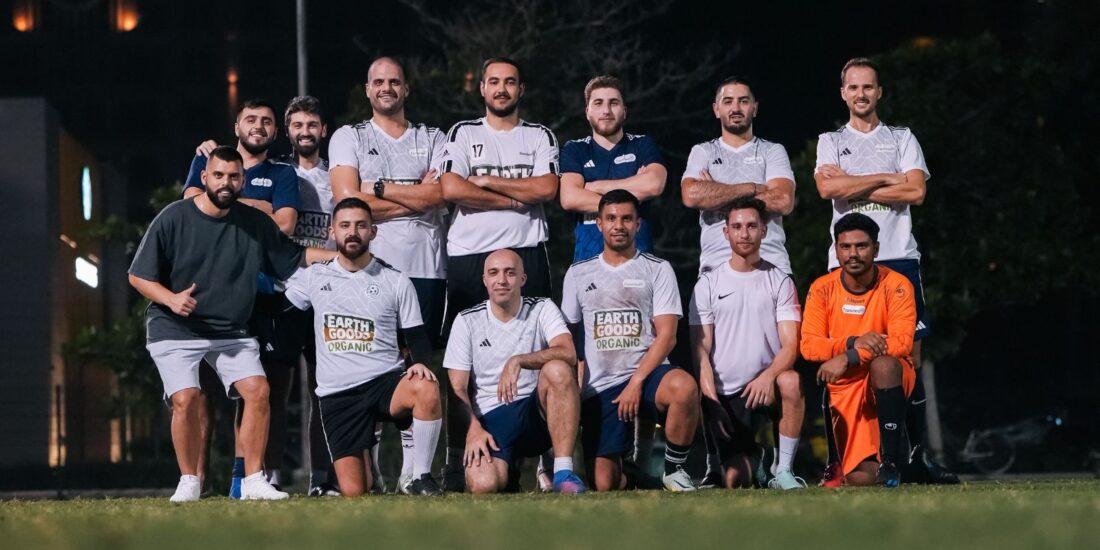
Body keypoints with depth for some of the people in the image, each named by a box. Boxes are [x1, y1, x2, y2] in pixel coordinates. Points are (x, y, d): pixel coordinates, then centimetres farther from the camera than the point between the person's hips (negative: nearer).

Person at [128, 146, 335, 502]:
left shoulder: (256, 223, 3)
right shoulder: (173, 218, -7)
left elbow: (296, 257, 12)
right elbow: (138, 276, -4)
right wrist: (171, 299, -21)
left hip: (231, 331, 3)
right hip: (174, 329, -3)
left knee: (257, 390, -14)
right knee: (186, 400, -19)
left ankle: (253, 481, -4)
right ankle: (189, 482, -1)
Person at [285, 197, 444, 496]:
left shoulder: (396, 281, 5)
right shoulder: (314, 277, 8)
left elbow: (417, 337, 5)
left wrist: (420, 362, -14)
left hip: (385, 381, -1)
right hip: (337, 394, 1)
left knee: (427, 390, -38)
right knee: (354, 492, -8)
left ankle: (421, 479, -22)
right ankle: (365, 465, 31)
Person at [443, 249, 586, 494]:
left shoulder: (542, 309, 4)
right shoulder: (467, 321, 5)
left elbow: (568, 354, -16)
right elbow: (458, 388, 2)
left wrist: (518, 361, -28)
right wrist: (473, 429, -15)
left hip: (538, 412, 0)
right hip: (491, 419, 0)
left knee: (558, 370, -32)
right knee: (483, 485, -30)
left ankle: (564, 473, -29)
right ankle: (507, 472, 12)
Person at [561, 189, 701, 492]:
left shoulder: (657, 270, 6)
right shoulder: (578, 274, 13)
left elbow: (666, 336, -3)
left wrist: (636, 382, -15)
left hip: (646, 374, -1)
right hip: (599, 387, 1)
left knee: (684, 387, -39)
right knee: (605, 484, -13)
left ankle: (674, 469, -15)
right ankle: (625, 467, 26)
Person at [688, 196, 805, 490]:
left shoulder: (779, 282, 5)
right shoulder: (709, 283, 5)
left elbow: (790, 344, -4)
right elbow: (701, 349, 1)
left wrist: (768, 376, -25)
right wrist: (711, 399, -13)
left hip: (766, 383, 0)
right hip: (726, 392, 0)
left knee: (791, 383, -37)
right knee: (734, 481, -12)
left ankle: (783, 470, -23)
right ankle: (749, 458, 26)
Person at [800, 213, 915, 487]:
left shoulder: (896, 285, -10)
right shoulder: (822, 289, -2)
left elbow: (902, 342, -21)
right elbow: (808, 346, -9)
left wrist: (847, 357, -27)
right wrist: (854, 343, -25)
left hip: (889, 380, -2)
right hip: (845, 386, 2)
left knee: (884, 364, -39)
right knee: (861, 477, -13)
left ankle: (892, 459, -26)